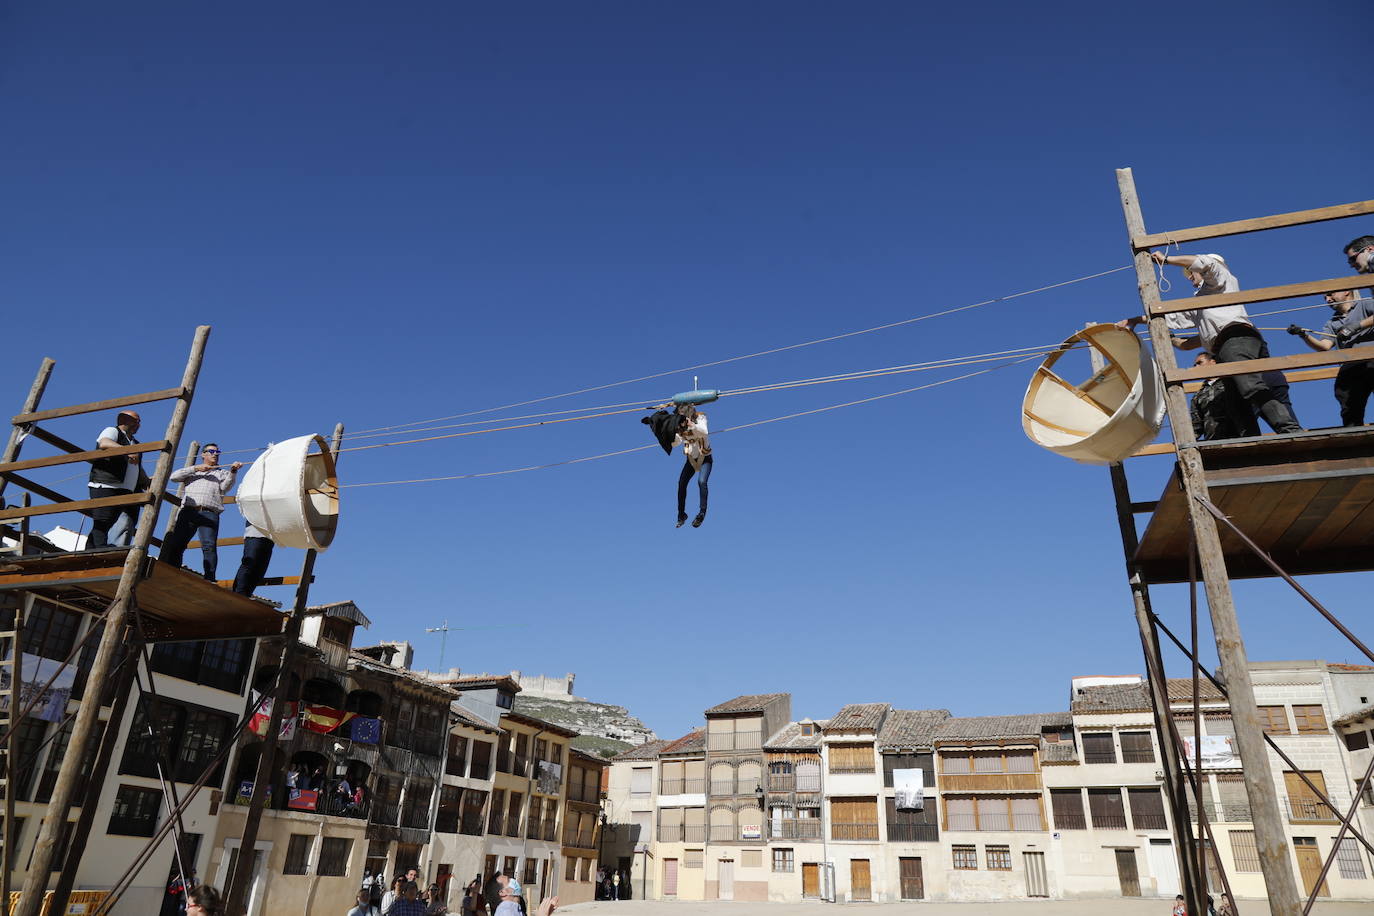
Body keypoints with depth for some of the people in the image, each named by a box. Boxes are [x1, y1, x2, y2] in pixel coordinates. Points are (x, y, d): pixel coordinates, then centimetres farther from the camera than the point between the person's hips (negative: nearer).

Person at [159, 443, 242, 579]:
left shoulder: (222, 472, 26)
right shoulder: (193, 470, 30)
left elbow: (225, 487, 5)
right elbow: (174, 476, 14)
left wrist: (233, 471, -13)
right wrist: (196, 468, 5)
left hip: (209, 513, -2)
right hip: (188, 511, 2)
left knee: (209, 546, -19)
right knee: (175, 545, -6)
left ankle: (210, 579, -28)